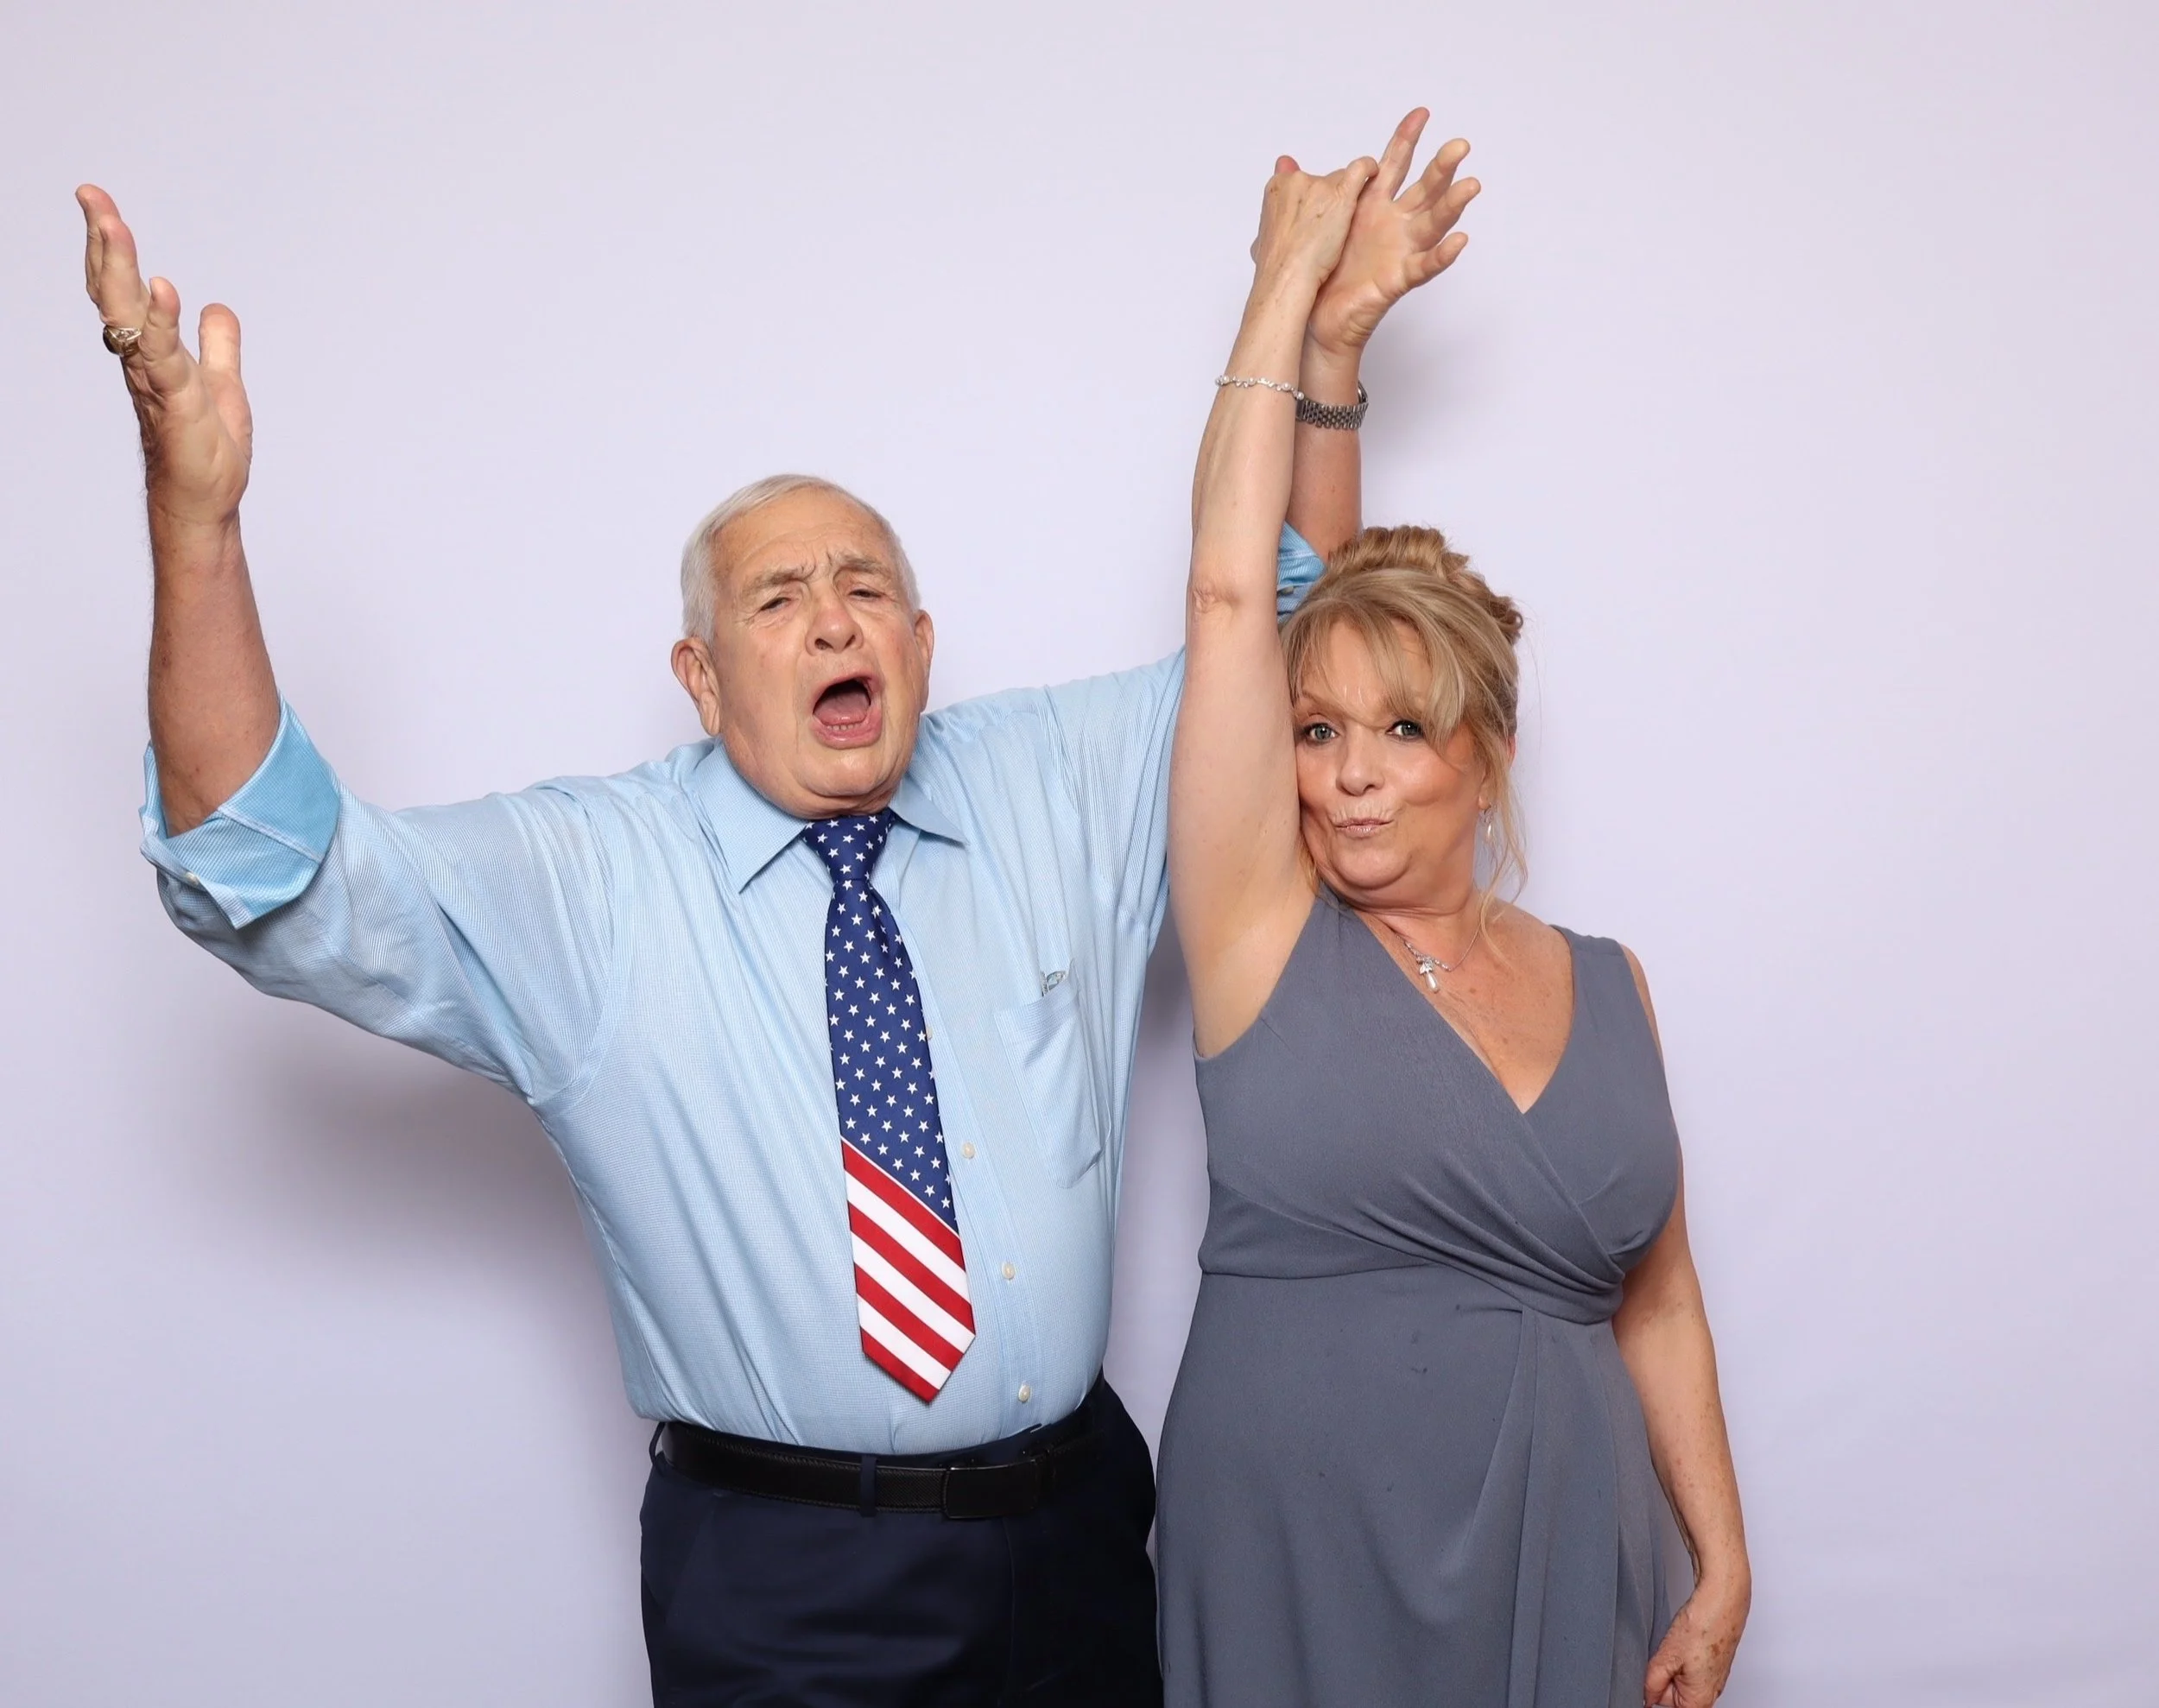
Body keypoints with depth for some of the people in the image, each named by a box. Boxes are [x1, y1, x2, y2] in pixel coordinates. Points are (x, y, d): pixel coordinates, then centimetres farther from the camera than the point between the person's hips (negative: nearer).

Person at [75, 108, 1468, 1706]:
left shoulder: (1054, 790, 4)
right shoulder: (587, 877, -7)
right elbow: (280, 876, -17)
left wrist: (1325, 354, -2)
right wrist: (196, 519, -30)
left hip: (1074, 1530, 3)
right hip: (779, 1578, -3)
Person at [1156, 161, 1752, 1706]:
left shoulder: (1607, 987, 4)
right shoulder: (1264, 932, -5)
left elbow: (1655, 1303, 9)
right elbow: (1230, 593, -11)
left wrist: (1724, 1567, 5)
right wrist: (1295, 279, -4)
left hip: (1562, 1574, 3)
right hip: (1294, 1571, -2)